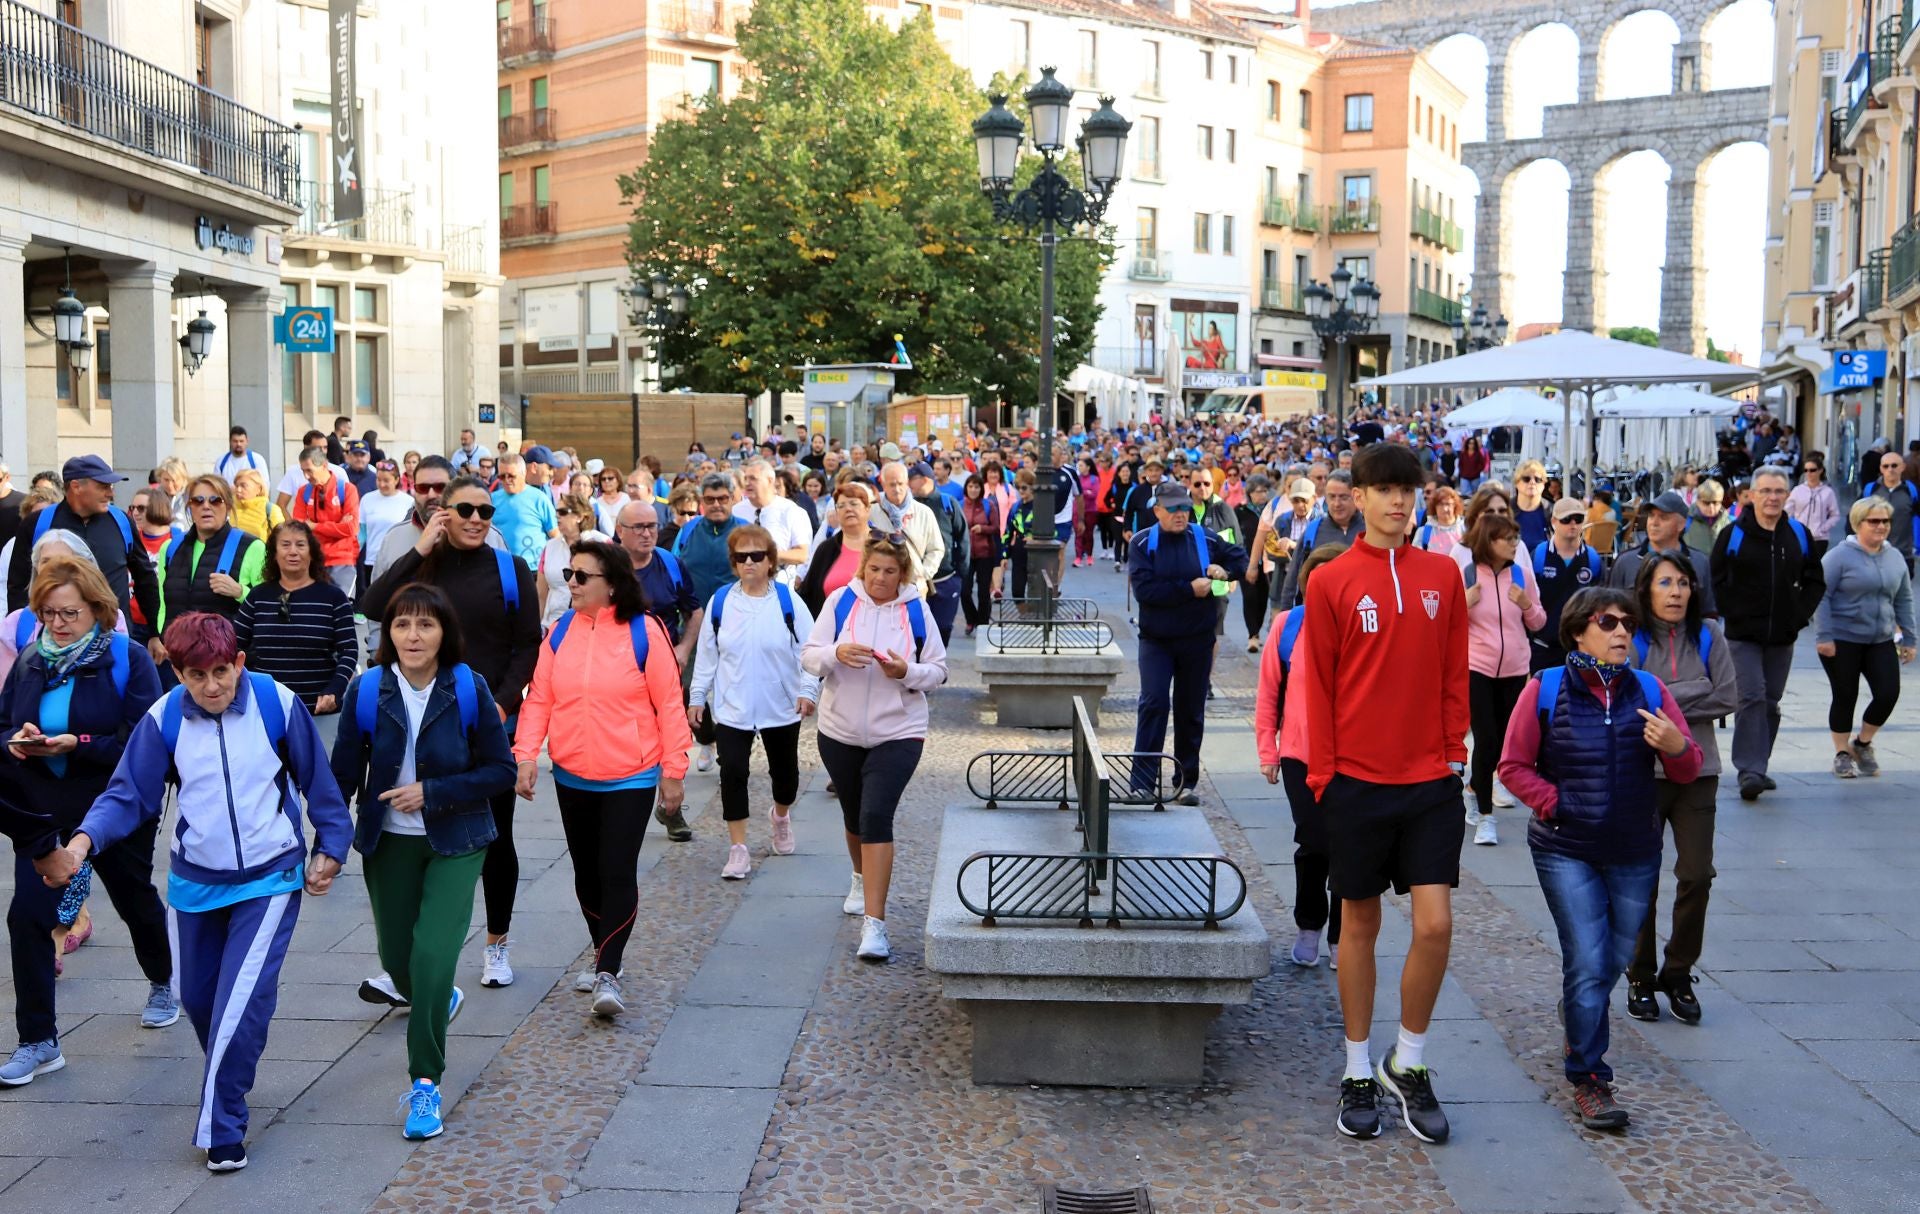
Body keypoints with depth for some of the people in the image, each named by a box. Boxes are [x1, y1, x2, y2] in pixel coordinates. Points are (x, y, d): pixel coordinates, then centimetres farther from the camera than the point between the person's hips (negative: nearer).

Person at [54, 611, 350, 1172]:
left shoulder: (278, 704, -13)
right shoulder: (163, 720, -8)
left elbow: (317, 782, -2)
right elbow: (129, 795, -7)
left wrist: (330, 847, 3)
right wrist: (86, 837, -25)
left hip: (270, 879, -3)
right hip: (194, 883, 3)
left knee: (242, 1000, -13)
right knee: (197, 996, 15)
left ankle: (220, 1128, -1)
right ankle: (231, 1079, 42)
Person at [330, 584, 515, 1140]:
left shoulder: (468, 689, -14)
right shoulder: (368, 691, -10)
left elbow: (502, 770, -8)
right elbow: (343, 775, -2)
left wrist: (432, 793, -18)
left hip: (454, 844, -3)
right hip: (388, 843, 3)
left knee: (432, 956, -16)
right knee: (397, 959, 14)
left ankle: (425, 1084, -1)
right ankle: (441, 1000, 50)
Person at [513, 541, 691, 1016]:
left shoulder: (643, 631, -9)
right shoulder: (560, 632, 2)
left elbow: (669, 704, -7)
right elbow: (538, 698, 1)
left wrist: (673, 770, -6)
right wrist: (526, 754, -11)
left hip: (630, 780, -5)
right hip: (572, 777, 5)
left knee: (617, 872, -9)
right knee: (586, 871, 15)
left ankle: (607, 974, -3)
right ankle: (602, 954, 33)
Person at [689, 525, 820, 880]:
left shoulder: (788, 601, -6)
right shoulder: (720, 601, 0)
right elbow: (706, 653, 6)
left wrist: (807, 690, -14)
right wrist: (697, 697, 6)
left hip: (781, 706, 0)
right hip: (731, 707, 0)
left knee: (784, 770, 14)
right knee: (732, 772, -8)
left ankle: (782, 818, 46)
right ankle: (738, 849, 1)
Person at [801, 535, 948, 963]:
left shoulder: (916, 610, -2)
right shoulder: (840, 601, -2)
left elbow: (938, 670, 1)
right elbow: (809, 656, -4)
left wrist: (907, 671, -19)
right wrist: (837, 654, -25)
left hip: (898, 734, -2)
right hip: (841, 732, 2)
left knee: (876, 816, -17)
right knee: (854, 816, 18)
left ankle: (874, 923, -17)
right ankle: (861, 879, 50)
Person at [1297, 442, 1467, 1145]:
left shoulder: (1443, 575, 5)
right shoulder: (1332, 581, -3)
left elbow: (1454, 674, 9)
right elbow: (1319, 686, -1)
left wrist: (1454, 751, 3)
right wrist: (1323, 773, -4)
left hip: (1431, 779, 2)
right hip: (1358, 779, -2)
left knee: (1435, 923, -5)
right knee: (1360, 924, 9)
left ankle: (1408, 1063, 17)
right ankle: (1359, 1073, 23)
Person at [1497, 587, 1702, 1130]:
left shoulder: (1649, 691, 3)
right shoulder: (1545, 690, -5)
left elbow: (1688, 772, 3)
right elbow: (1513, 765, -1)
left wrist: (1677, 747, -19)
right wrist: (1555, 803, -13)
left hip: (1634, 854, 4)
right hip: (1566, 852, -3)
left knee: (1615, 959, 15)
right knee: (1589, 963, -9)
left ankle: (1577, 1014, 46)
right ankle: (1588, 1077, 3)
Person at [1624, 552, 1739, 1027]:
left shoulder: (1707, 635, 2)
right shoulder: (1631, 638, -8)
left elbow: (1728, 698, -6)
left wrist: (1666, 702, -13)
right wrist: (1695, 692, -13)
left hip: (1697, 770, 2)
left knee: (1697, 874, 0)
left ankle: (1679, 974, 18)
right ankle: (1640, 978, 20)